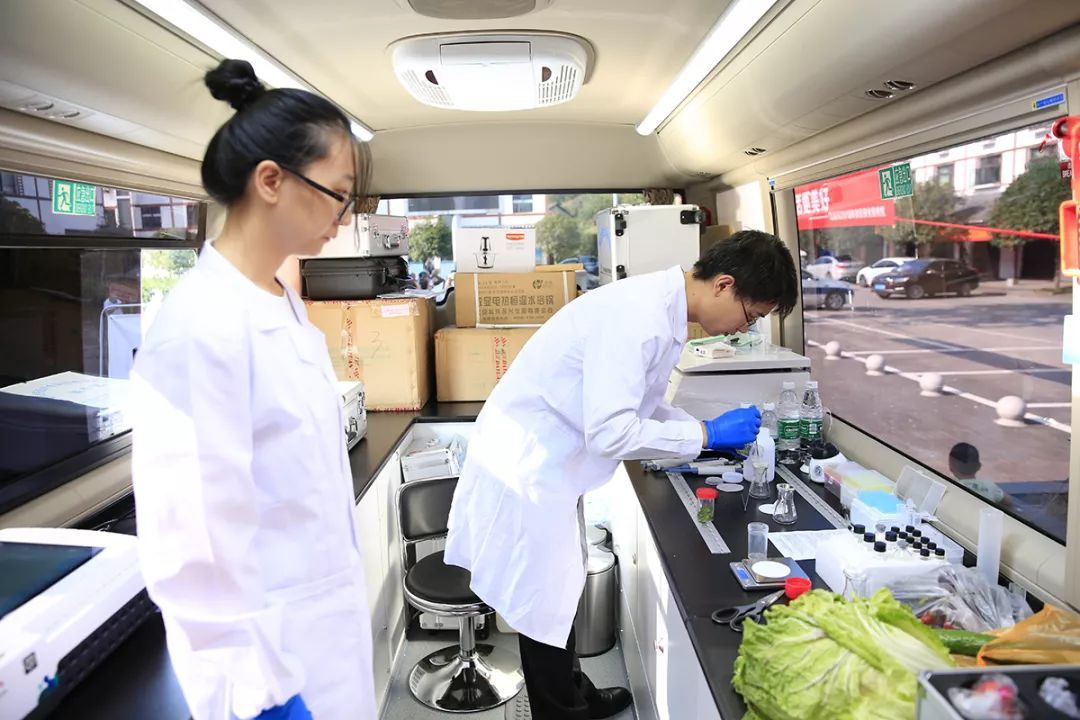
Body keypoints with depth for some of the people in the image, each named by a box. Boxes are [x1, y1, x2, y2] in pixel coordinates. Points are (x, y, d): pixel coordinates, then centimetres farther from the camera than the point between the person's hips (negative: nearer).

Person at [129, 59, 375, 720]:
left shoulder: (285, 304, 4)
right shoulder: (202, 323, -23)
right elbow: (200, 540, -23)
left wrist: (343, 610, 17)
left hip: (324, 625, 8)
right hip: (269, 648, -8)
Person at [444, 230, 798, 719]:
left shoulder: (663, 309, 4)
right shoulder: (641, 316, -26)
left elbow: (639, 403, 15)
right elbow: (610, 433, -30)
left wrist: (711, 432, 6)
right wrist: (707, 434, -19)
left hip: (543, 464, 9)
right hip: (526, 470, -9)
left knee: (558, 595, 23)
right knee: (545, 607, 7)